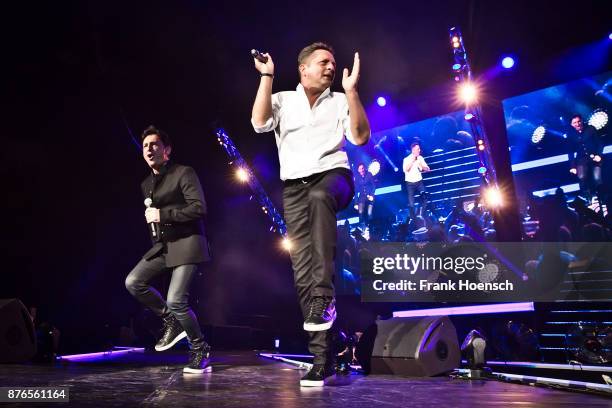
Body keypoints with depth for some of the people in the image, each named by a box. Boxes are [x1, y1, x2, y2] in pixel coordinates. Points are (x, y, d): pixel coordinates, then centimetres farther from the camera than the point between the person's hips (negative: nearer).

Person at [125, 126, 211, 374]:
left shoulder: (184, 173, -7)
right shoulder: (146, 184, 18)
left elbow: (199, 208, -18)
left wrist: (162, 215, -17)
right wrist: (150, 220, 12)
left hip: (186, 244, -8)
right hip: (162, 245, 8)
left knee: (176, 301, -16)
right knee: (133, 282, -8)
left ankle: (200, 351, 5)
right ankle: (172, 322, 11)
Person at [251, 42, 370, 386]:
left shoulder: (340, 102, 14)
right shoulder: (283, 100, 15)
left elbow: (360, 137, 0)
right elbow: (260, 122, -5)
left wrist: (351, 90, -5)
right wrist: (267, 77, -4)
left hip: (332, 176, -1)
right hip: (295, 187, 2)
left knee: (320, 197, -41)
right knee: (303, 272, -5)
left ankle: (325, 297, -34)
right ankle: (323, 358, 1)